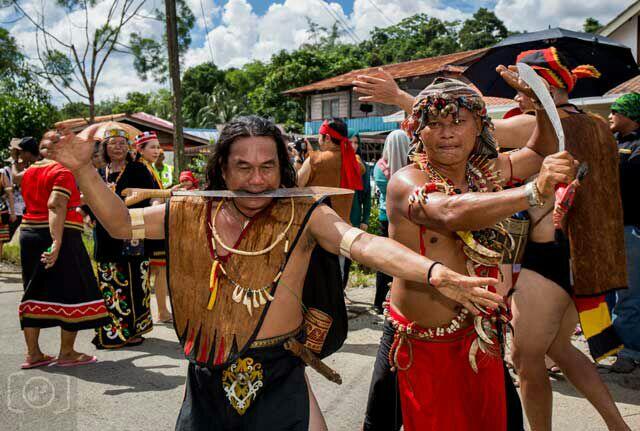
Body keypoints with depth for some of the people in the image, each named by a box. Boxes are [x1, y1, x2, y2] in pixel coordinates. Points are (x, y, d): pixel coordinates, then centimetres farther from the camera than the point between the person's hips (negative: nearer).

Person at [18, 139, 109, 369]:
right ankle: (67, 352, 7)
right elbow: (55, 205, -24)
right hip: (61, 237, -8)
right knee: (71, 292, 2)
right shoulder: (62, 172, -11)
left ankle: (33, 353, 16)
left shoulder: (29, 172, 14)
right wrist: (57, 242, -32)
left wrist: (77, 202, 30)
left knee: (35, 293, 12)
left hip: (29, 234, 8)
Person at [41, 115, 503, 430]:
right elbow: (122, 223, 5)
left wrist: (433, 272, -43)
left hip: (278, 379, -3)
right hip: (208, 380, 4)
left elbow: (363, 243, -27)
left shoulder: (303, 215, -12)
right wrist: (84, 170, -8)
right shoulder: (194, 213, -1)